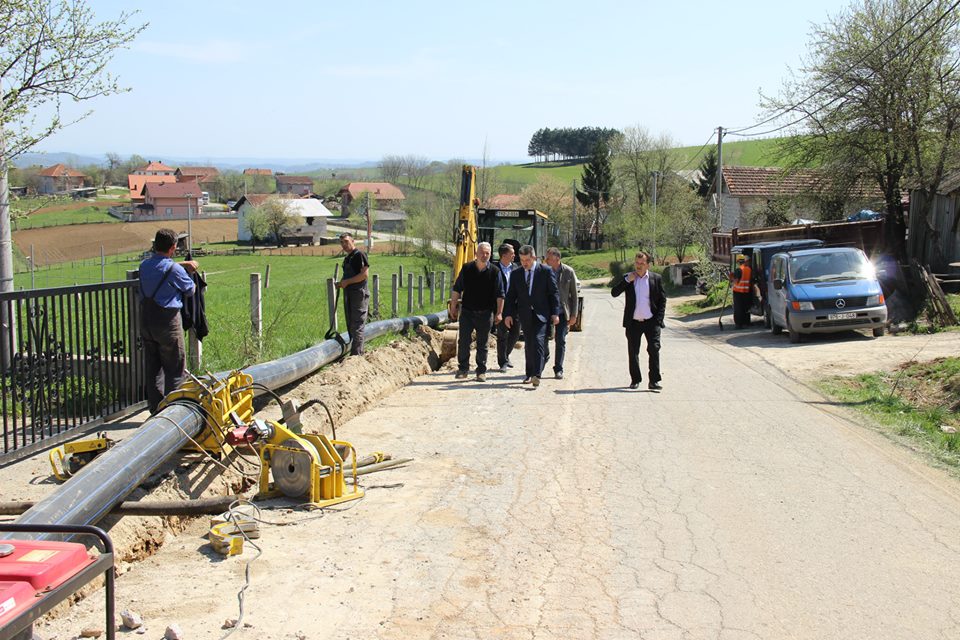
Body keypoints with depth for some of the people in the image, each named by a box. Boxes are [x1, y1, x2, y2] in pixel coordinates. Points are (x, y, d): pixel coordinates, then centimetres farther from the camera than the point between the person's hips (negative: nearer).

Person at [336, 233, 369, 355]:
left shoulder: (360, 255, -11)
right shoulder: (347, 258, 18)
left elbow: (364, 274, -20)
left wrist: (347, 282, -15)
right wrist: (341, 283, 9)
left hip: (359, 293, -10)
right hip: (349, 294, 10)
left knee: (357, 326, -8)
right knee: (350, 326, 13)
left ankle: (357, 354, -7)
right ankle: (359, 352, 20)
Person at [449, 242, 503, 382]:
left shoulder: (494, 271, -2)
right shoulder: (467, 269, 2)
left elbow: (500, 295, 0)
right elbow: (456, 289, 8)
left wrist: (499, 313, -6)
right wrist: (453, 307, 4)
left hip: (485, 314, -1)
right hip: (467, 312, 1)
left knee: (482, 344, 7)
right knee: (463, 342, -1)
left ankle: (481, 372, 15)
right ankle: (462, 369, 10)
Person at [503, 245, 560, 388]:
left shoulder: (545, 271, -1)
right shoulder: (515, 274, 7)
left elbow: (554, 293, 0)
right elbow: (511, 296, 10)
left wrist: (555, 313, -5)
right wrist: (508, 314, 1)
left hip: (541, 314, -3)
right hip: (525, 315, 4)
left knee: (538, 341, -16)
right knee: (528, 345, 8)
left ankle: (536, 375, -21)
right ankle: (529, 374, 18)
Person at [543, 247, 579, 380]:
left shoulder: (569, 272, -6)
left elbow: (574, 295, -1)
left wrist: (573, 315, -4)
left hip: (562, 313, -1)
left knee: (560, 341, 2)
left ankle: (558, 369, 11)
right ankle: (545, 356, 35)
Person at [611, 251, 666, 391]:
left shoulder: (656, 278, 3)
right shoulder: (627, 278, 5)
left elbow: (662, 300, 5)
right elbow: (614, 293, -4)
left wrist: (658, 320, -5)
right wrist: (627, 280, -15)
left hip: (651, 322, -1)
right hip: (633, 323, 2)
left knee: (654, 349, -10)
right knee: (633, 352, 8)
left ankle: (654, 381, -6)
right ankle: (635, 379, 21)